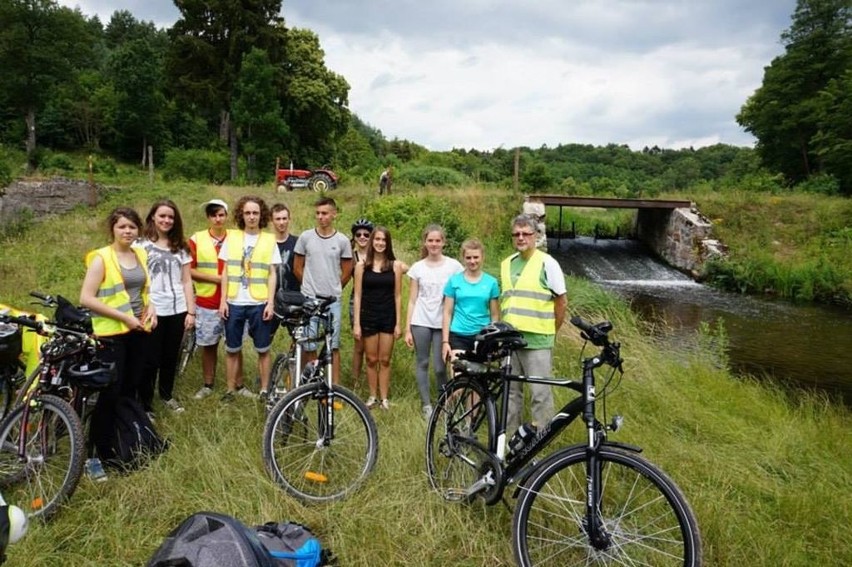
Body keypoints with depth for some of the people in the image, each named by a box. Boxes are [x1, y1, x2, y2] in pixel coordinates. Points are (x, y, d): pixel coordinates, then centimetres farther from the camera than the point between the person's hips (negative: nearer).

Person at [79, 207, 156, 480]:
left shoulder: (141, 255, 8)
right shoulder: (101, 258, -11)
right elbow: (86, 298, -16)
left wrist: (151, 307, 1)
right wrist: (124, 316, -19)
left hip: (139, 331, 6)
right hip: (112, 333, -6)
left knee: (131, 389, 15)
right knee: (110, 393, -7)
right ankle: (93, 454, 4)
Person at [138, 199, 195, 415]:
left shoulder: (180, 247, 10)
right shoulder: (141, 245, -1)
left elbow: (187, 281, 9)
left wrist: (191, 311, 3)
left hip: (177, 310, 4)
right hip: (152, 310, -3)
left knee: (171, 357, 14)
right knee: (151, 360, 1)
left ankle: (167, 394, 33)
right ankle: (145, 403, 14)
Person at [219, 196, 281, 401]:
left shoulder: (269, 240, 2)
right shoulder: (232, 237, 5)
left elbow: (272, 274, 2)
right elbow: (226, 271, 6)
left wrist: (270, 302, -6)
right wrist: (223, 300, 1)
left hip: (259, 303, -1)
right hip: (234, 302, 1)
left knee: (263, 349, 5)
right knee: (232, 349, 9)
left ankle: (264, 390, 15)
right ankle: (232, 388, 21)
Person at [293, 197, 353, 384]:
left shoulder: (342, 241, 0)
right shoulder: (305, 237, 1)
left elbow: (347, 271, 9)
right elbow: (297, 267, 9)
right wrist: (311, 286, 11)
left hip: (332, 301, 0)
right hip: (309, 299, 1)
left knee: (333, 346, 5)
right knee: (309, 345, 6)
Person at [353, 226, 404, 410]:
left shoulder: (395, 265, 1)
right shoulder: (362, 265, 0)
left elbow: (397, 296, 2)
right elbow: (357, 295, 0)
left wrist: (398, 323, 0)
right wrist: (356, 323, -4)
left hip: (388, 317, 0)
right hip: (368, 317, 0)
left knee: (385, 360, 6)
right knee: (371, 360, 8)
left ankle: (384, 398, 16)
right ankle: (372, 396, 21)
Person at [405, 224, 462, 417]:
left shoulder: (453, 266, 1)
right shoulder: (418, 267, 5)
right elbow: (412, 300, 6)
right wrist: (407, 329, 1)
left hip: (442, 323, -1)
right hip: (421, 323, 2)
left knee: (440, 367, -2)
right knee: (422, 364, 6)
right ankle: (427, 404, 18)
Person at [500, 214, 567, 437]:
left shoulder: (547, 263, -4)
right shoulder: (506, 264, 13)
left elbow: (562, 301, -2)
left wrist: (551, 331, 2)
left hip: (537, 340, -5)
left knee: (540, 392, 0)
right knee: (511, 389, 13)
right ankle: (510, 433, 25)